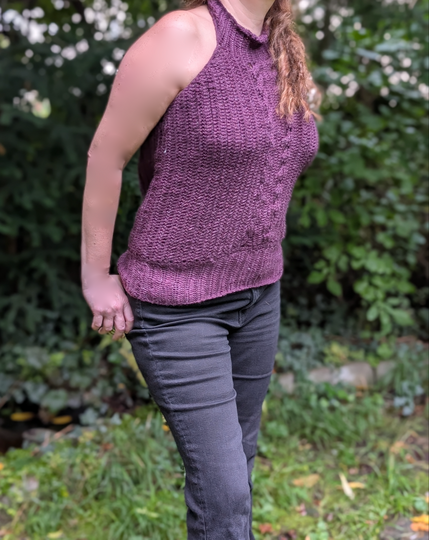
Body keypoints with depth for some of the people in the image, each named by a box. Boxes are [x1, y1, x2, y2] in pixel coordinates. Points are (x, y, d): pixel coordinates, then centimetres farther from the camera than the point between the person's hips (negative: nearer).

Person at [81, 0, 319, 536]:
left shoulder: (287, 54, 4)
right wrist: (96, 277, -7)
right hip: (177, 307, -7)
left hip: (258, 295, 7)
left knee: (238, 455, 20)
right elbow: (104, 155, -13)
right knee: (222, 487, -2)